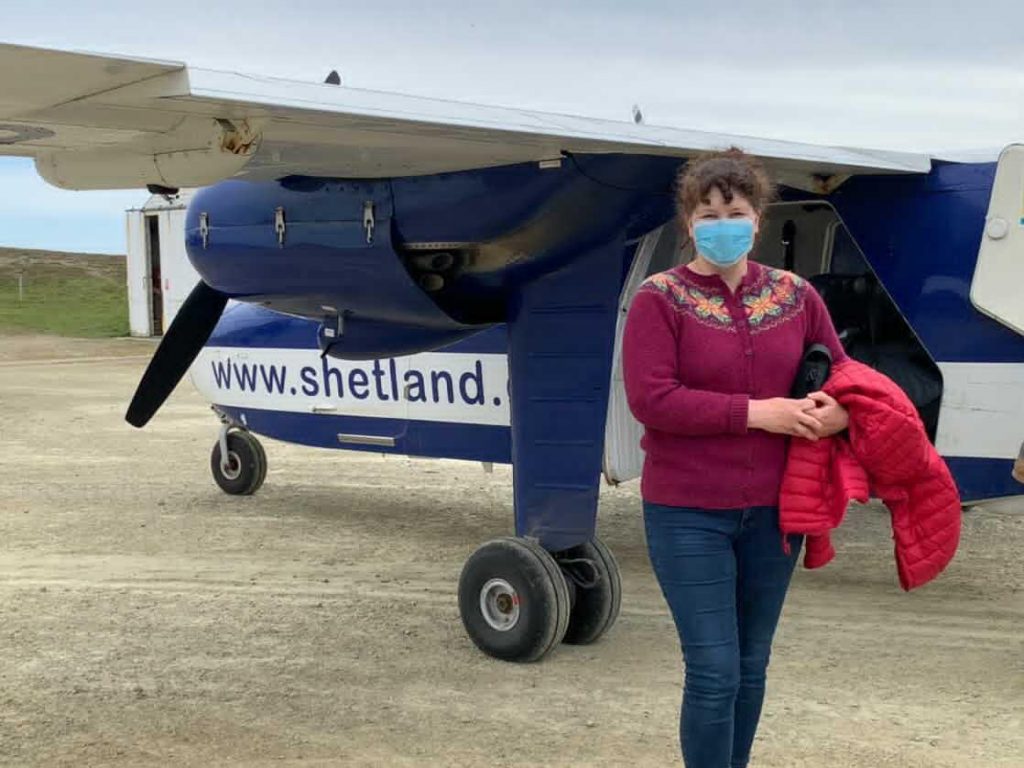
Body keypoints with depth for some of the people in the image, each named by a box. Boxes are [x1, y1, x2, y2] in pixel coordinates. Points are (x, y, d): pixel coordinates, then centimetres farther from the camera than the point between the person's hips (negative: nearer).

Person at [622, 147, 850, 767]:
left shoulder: (796, 295, 5)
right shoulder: (661, 298, -7)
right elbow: (650, 398, -16)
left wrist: (838, 410, -11)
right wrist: (756, 413, -19)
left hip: (773, 510, 4)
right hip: (688, 513, -4)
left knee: (752, 665, 16)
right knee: (714, 670, -3)